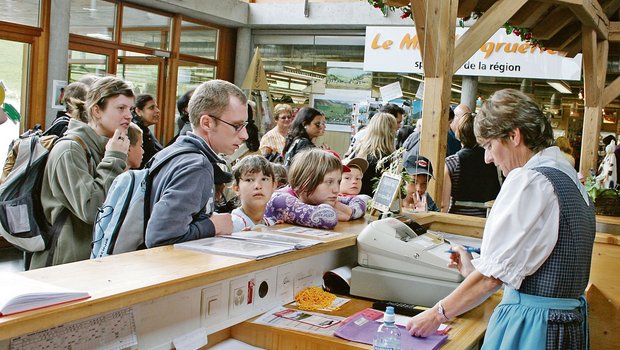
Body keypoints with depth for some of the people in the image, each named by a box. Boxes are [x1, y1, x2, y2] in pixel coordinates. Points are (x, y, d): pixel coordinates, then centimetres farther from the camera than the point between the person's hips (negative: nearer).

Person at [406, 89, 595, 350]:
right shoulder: (569, 177, 10)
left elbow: (494, 275, -18)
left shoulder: (529, 181, -18)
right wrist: (474, 269, 18)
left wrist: (437, 314, -8)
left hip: (531, 325, -9)